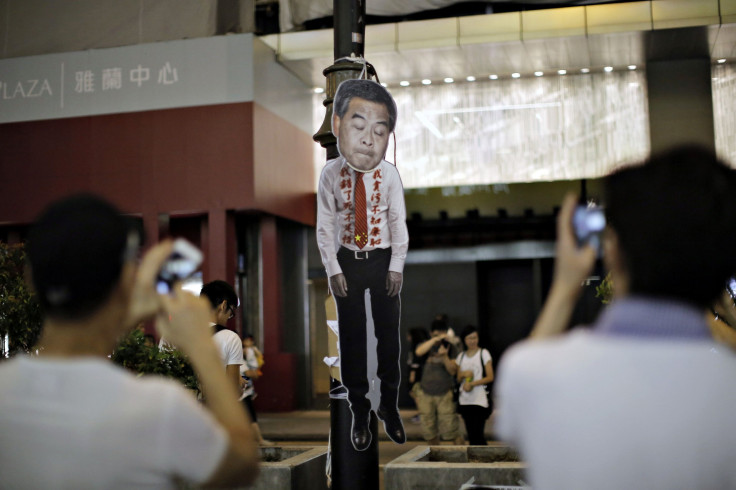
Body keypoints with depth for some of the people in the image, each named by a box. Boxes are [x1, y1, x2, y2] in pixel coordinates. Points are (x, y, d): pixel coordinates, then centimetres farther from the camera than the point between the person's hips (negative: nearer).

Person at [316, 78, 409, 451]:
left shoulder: (389, 174, -14)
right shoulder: (330, 174, -14)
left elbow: (398, 222, -6)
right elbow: (325, 225, -7)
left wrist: (396, 266, -6)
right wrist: (333, 269, -8)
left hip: (383, 261, 0)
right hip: (347, 262, 0)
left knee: (388, 333, 10)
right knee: (351, 336, 9)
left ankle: (389, 405, 29)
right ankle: (359, 410, 25)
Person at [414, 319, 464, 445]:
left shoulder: (449, 347, 3)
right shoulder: (426, 345, 4)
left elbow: (453, 371, -4)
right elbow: (419, 352, -22)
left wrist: (445, 357, -20)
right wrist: (435, 339, -29)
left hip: (445, 394, -2)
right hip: (426, 393, 2)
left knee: (450, 428, -7)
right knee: (429, 432, 8)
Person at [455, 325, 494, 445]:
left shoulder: (484, 353, 0)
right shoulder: (461, 356, 13)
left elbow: (490, 377, -5)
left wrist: (473, 383, -14)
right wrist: (463, 374, -6)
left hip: (480, 400, -5)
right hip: (464, 401, 5)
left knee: (477, 434, -12)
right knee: (471, 435, 6)